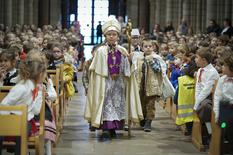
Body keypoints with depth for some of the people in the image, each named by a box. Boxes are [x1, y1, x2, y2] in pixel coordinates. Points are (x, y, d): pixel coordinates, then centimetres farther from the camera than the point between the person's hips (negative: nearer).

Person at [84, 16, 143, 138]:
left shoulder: (122, 51, 5)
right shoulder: (101, 51, -6)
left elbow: (127, 70, 9)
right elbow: (97, 70, -6)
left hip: (119, 83, 4)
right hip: (105, 82, -4)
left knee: (118, 103, 7)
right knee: (106, 104, -7)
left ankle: (113, 129, 16)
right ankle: (106, 129, -6)